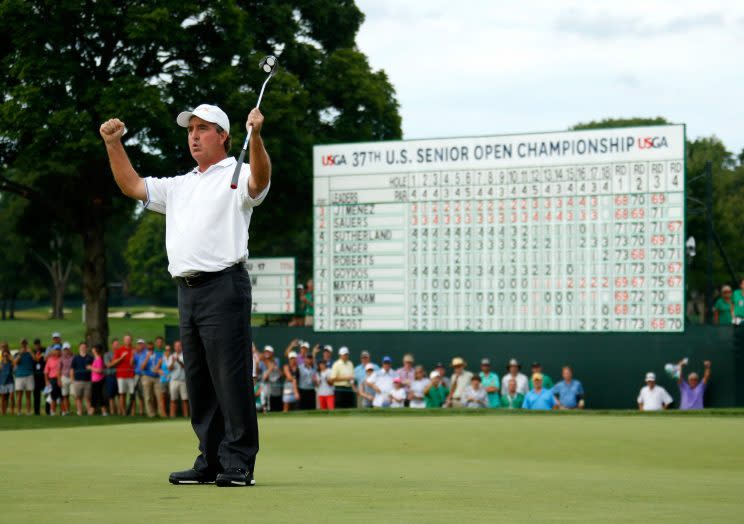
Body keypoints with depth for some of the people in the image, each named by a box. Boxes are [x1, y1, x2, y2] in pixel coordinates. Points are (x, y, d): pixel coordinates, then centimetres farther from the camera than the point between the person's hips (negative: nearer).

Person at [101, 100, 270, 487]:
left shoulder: (235, 177, 2)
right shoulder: (180, 186, 24)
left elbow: (260, 180, -20)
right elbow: (132, 186, 24)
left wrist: (255, 136, -37)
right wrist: (113, 144, 13)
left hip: (223, 285, -8)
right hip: (187, 290, 8)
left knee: (230, 377, -10)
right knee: (198, 381, 9)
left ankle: (238, 464, -8)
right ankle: (210, 461, 15)